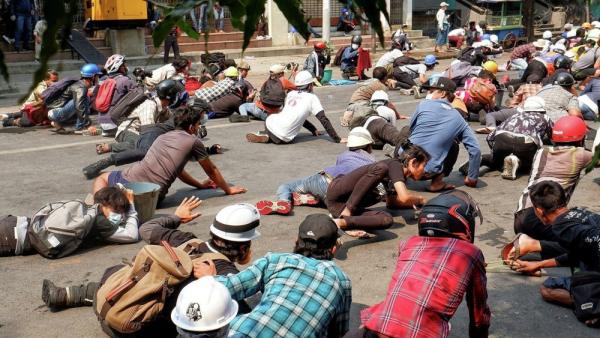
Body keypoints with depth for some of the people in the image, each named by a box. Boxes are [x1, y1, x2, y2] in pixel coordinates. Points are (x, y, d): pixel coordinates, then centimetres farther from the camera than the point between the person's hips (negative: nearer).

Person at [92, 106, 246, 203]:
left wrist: (200, 184, 49)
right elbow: (212, 171, 19)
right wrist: (228, 189, 34)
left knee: (102, 178, 31)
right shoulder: (194, 141, 9)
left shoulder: (163, 137, 27)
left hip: (129, 179, 4)